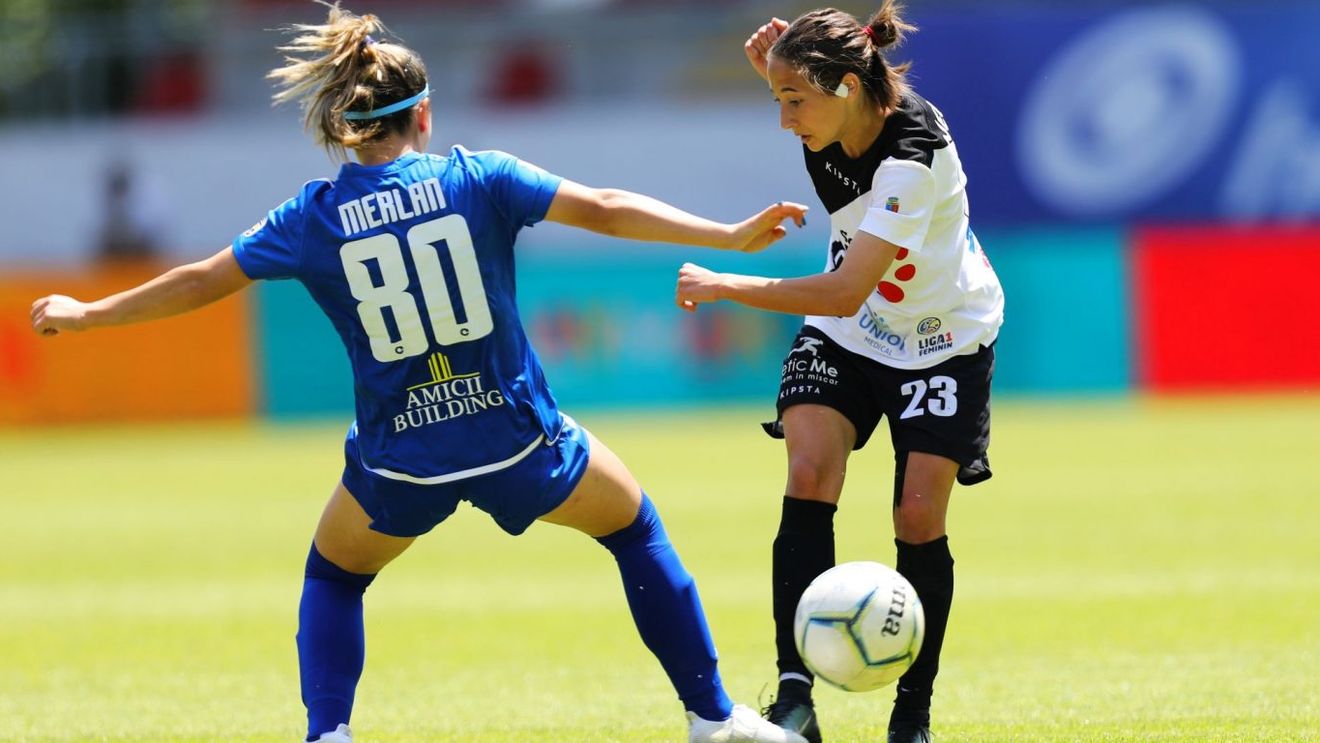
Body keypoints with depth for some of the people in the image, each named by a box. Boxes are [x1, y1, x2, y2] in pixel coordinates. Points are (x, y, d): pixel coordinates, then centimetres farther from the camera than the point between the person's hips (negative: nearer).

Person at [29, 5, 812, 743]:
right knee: (635, 525, 25)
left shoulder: (315, 217, -2)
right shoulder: (477, 178, -5)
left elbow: (201, 282, 7)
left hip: (400, 462, 1)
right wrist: (731, 236, 0)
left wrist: (87, 314, 21)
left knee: (334, 574, 29)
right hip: (516, 438, -1)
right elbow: (606, 210, -5)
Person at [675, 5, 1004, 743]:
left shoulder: (913, 154, -35)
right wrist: (776, 67, -10)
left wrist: (724, 286, -33)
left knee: (919, 518, -9)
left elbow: (845, 293, -39)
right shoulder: (834, 113, -16)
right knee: (809, 479, -17)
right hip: (846, 337, 5)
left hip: (944, 341, -5)